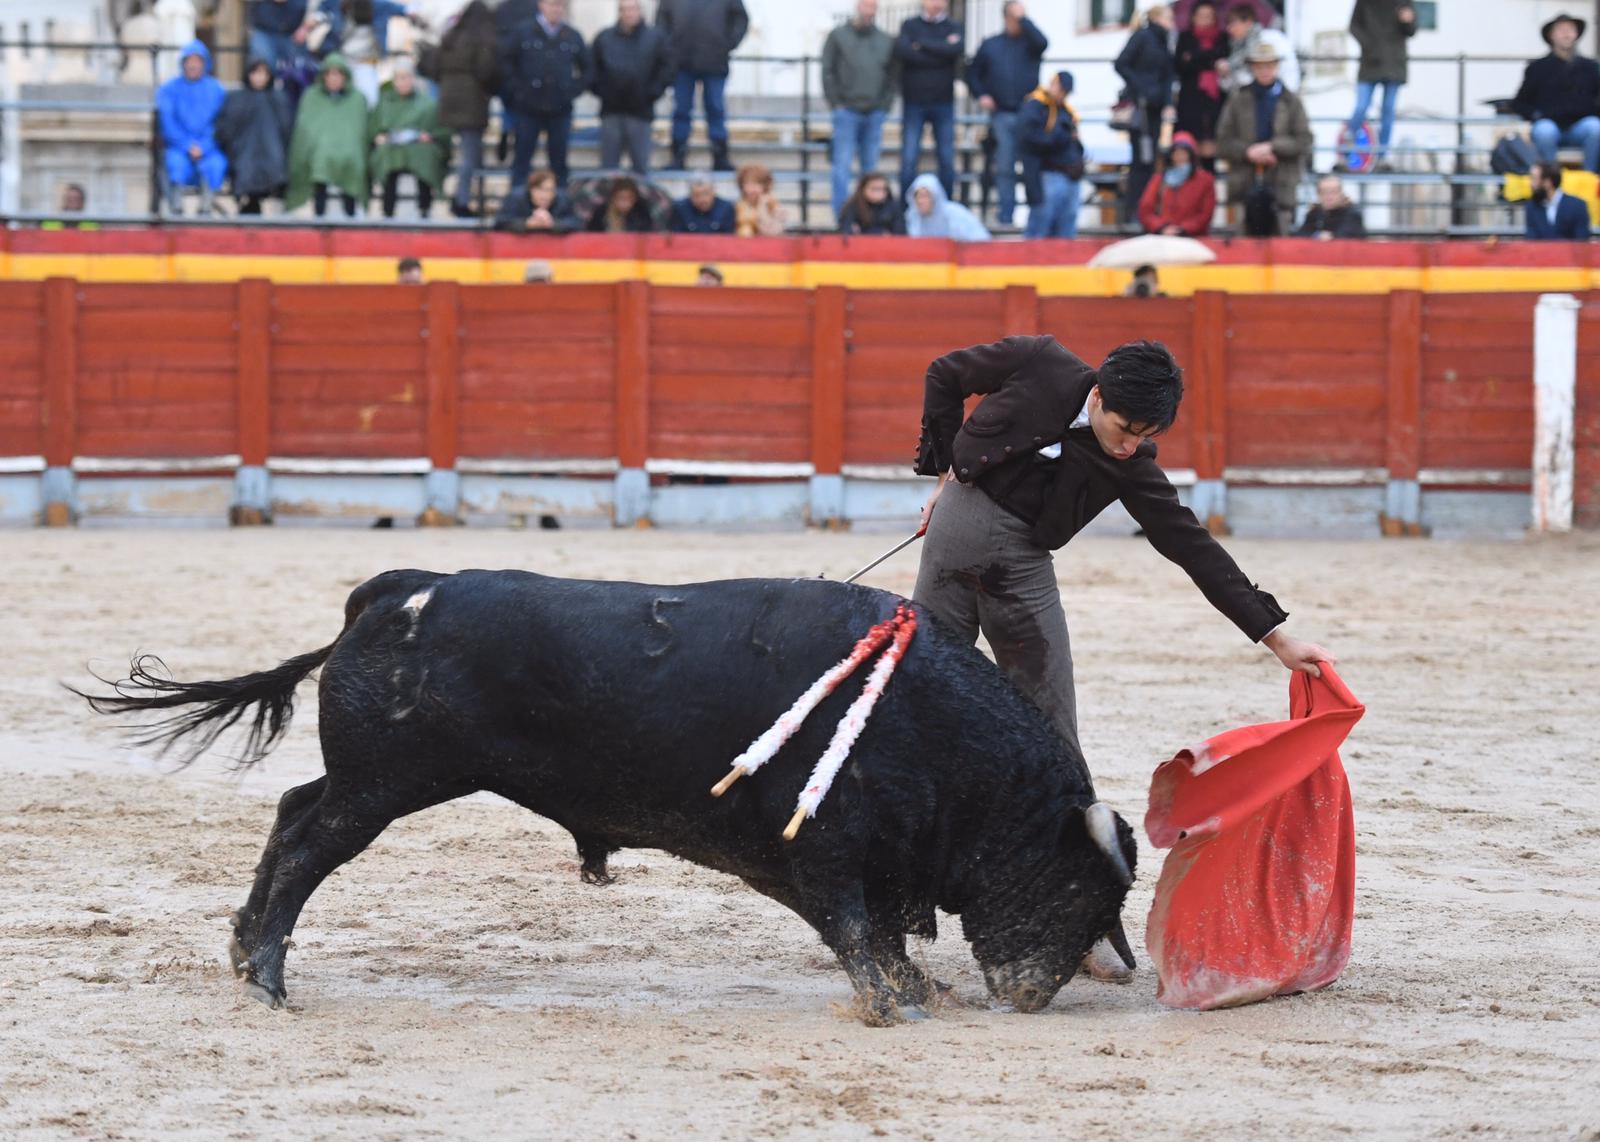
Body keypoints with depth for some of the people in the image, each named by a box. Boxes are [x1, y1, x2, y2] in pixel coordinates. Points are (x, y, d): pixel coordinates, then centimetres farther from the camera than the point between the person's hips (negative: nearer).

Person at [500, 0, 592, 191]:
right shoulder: (522, 31, -3)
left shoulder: (572, 36, 4)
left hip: (560, 109, 2)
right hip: (527, 108, -2)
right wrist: (515, 88, -6)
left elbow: (588, 67, 15)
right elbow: (504, 61, 0)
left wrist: (575, 88, 3)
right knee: (522, 160, 2)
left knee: (559, 161, 7)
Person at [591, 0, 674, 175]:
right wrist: (599, 90, -4)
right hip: (611, 111, 1)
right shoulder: (604, 39, 4)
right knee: (608, 164, 5)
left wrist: (653, 93, -6)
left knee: (641, 165, 4)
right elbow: (593, 69, 9)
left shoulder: (655, 38, 0)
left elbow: (666, 68, 2)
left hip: (640, 112, -1)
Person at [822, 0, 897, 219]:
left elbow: (894, 75, 13)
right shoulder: (838, 36, 2)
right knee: (842, 164, -7)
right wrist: (836, 102, -6)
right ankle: (841, 215, -7)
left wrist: (885, 103, 3)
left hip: (875, 113, 3)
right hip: (847, 111, -3)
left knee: (871, 166, 7)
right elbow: (828, 72, 0)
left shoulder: (887, 41, 10)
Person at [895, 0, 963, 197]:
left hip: (943, 104, 1)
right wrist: (942, 50, -12)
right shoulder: (910, 26, 4)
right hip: (913, 103, -1)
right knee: (909, 159, -3)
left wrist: (921, 45, -12)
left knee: (947, 158, 3)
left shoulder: (953, 28, 7)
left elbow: (958, 48, -15)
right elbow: (901, 52, -15)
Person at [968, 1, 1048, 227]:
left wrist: (1024, 18, -13)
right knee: (1005, 168, -1)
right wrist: (981, 95, 1)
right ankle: (1005, 215, 3)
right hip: (1002, 114, 1)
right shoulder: (990, 45, 11)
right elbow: (973, 74, 17)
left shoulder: (1029, 42, 5)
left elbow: (1042, 43, -19)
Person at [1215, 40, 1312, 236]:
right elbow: (1223, 143, 6)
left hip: (1281, 188, -1)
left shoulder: (1290, 101, 7)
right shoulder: (1237, 100, 9)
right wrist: (1248, 152, -10)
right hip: (1247, 188, 1)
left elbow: (1303, 141, 1)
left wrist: (1272, 147, -10)